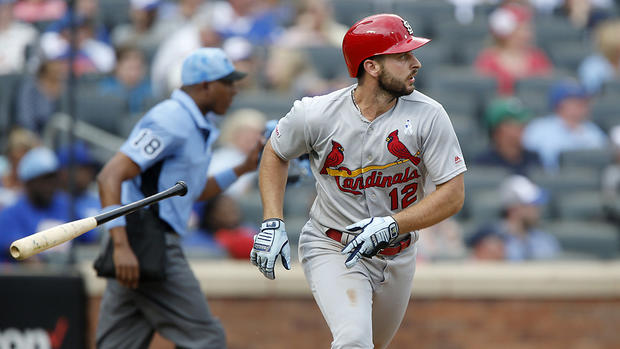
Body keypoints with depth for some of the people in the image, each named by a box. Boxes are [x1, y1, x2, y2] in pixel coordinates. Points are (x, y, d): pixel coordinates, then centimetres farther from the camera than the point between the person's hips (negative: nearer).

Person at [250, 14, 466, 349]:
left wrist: (391, 225, -29)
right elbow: (275, 154, 4)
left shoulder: (428, 116, -16)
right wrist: (272, 223, -8)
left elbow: (453, 194, -16)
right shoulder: (316, 115, -17)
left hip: (397, 255, 3)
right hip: (331, 249, -3)